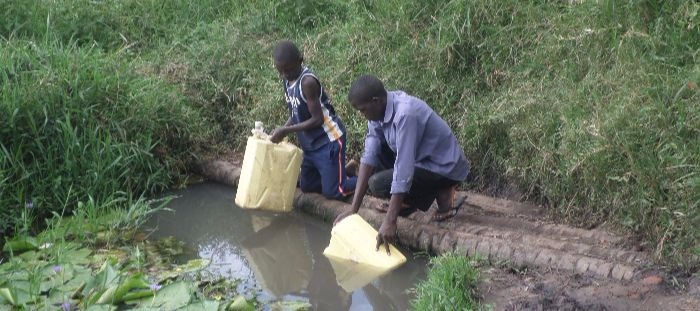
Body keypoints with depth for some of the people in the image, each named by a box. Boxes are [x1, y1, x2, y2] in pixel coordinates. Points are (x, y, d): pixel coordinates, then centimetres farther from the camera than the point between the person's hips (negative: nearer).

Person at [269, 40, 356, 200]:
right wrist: (280, 131, -6)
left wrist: (286, 131, -21)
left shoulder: (307, 82, -24)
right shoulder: (287, 79, 0)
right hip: (310, 144, 9)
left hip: (328, 140, -9)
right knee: (306, 186, 17)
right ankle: (347, 168, 33)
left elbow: (317, 119, -23)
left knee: (332, 192, -7)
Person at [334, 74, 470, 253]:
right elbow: (369, 157, -8)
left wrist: (390, 222, -34)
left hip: (446, 168, -9)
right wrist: (353, 209, -13)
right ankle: (407, 202, 10)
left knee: (378, 184, -18)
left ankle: (442, 194, -3)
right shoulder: (379, 110, -4)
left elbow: (404, 169, -33)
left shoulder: (405, 114, -30)